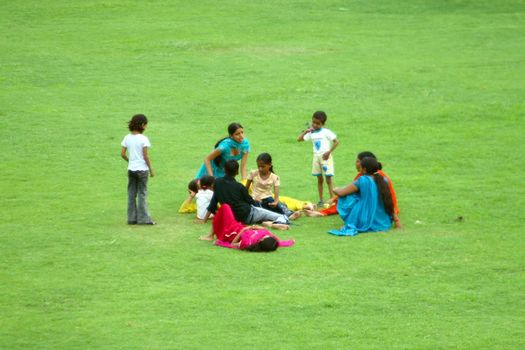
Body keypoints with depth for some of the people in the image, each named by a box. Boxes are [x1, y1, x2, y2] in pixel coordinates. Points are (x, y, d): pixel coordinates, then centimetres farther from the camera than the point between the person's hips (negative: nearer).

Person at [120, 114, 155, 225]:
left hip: (131, 169, 5)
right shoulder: (143, 139, -13)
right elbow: (145, 156, -13)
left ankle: (132, 218, 15)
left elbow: (122, 154, 1)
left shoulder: (127, 138, 1)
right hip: (142, 169, -5)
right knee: (142, 194, 2)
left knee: (131, 194, 11)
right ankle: (143, 218, 5)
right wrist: (151, 169, -3)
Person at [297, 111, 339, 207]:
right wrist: (306, 131, -5)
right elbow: (299, 139, 7)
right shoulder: (311, 133, 10)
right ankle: (321, 200, 16)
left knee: (328, 178, -7)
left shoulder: (326, 132, -5)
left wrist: (329, 152, -14)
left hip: (325, 157, -5)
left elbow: (336, 141, -9)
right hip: (316, 156, 5)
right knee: (319, 179, 10)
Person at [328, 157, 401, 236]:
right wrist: (396, 220, 14)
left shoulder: (362, 181, -13)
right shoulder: (384, 181, 2)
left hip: (367, 225, -6)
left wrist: (335, 190, 14)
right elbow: (389, 203, 7)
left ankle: (351, 226, 1)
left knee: (347, 197, 4)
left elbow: (341, 193, -8)